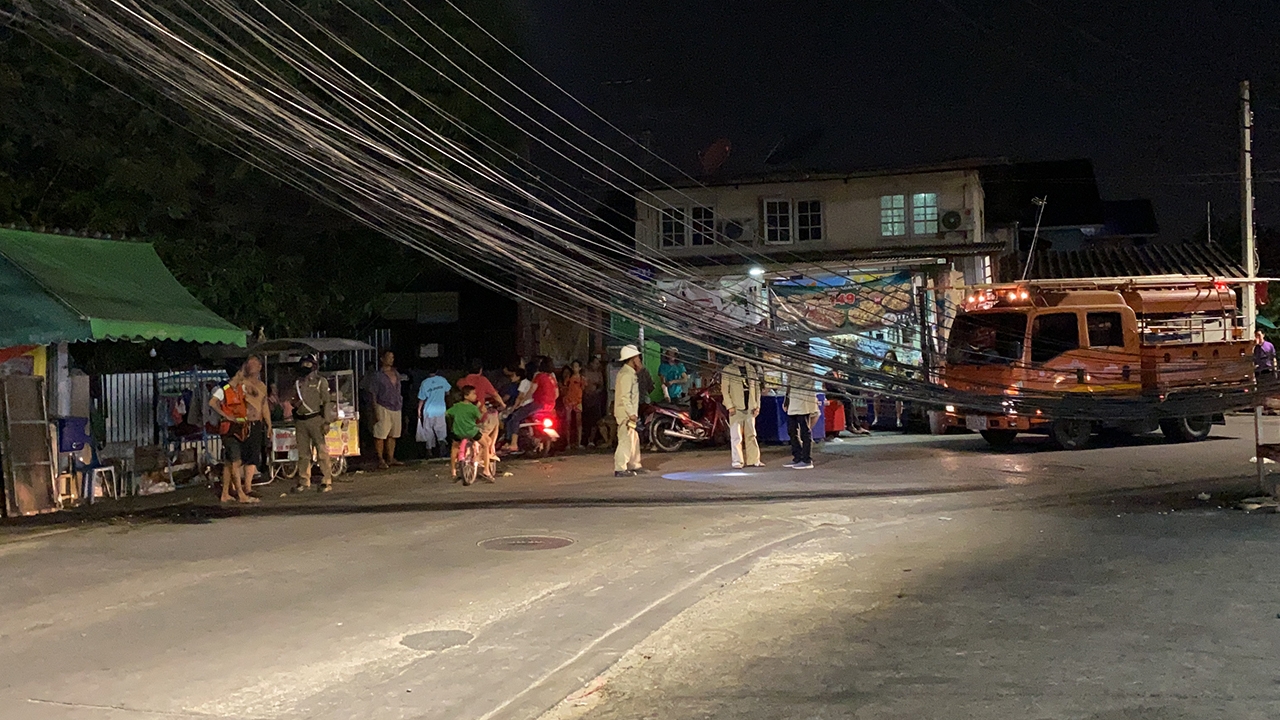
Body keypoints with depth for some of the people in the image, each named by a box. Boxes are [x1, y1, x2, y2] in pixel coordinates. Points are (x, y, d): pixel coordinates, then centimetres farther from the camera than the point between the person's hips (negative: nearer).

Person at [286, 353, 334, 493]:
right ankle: (304, 482, 13)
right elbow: (291, 400, 25)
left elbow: (327, 402, -4)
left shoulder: (320, 382, 1)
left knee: (322, 451, -6)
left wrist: (326, 422, -11)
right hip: (300, 420, 5)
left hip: (315, 419, -5)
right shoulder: (297, 383, 15)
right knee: (302, 453, 7)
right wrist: (294, 403, 0)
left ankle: (326, 481, -3)